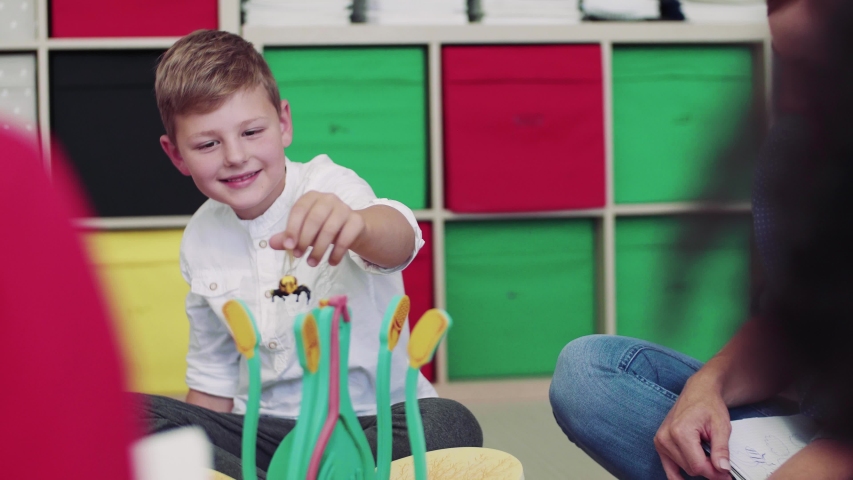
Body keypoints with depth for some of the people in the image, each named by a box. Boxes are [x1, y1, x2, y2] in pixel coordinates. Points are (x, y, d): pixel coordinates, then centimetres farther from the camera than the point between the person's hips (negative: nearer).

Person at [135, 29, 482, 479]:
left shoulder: (328, 187, -12)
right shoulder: (200, 240, 5)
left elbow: (399, 241, -37)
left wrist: (356, 225, -61)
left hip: (370, 420, -4)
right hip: (261, 428, 4)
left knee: (449, 424, -35)